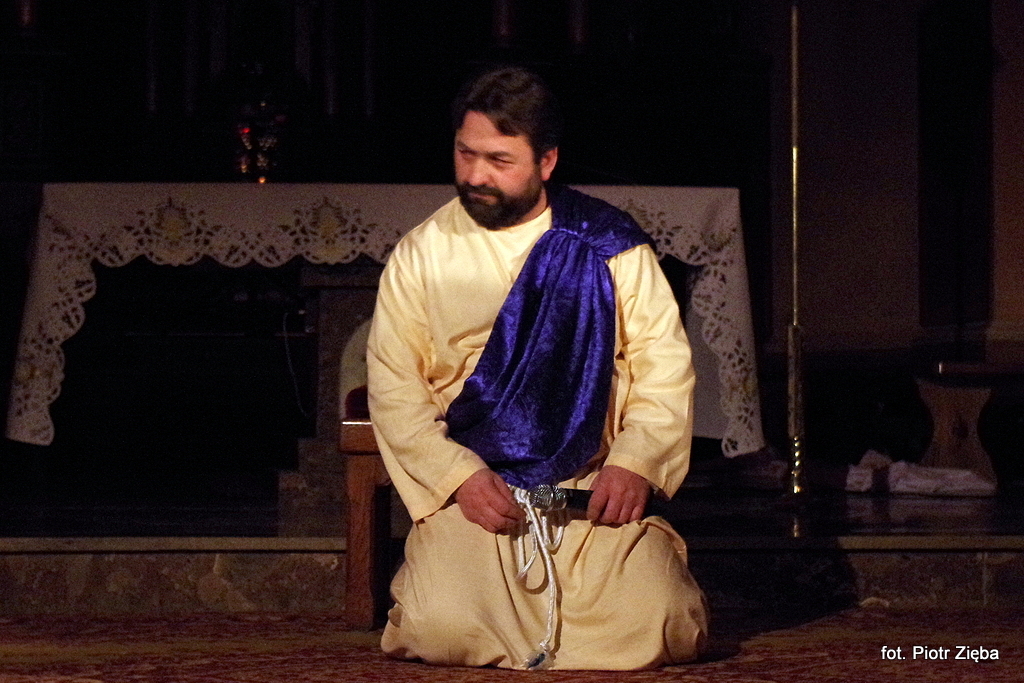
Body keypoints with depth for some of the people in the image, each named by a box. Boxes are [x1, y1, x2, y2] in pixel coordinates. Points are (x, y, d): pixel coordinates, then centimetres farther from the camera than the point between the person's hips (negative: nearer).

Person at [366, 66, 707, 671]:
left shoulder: (608, 244, 4)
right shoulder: (420, 258, 5)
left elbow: (665, 363, 3)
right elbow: (393, 389, 1)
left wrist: (635, 461, -12)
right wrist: (460, 476, -14)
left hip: (596, 490, 0)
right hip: (472, 490, 0)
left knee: (661, 631, -20)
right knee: (442, 632, -25)